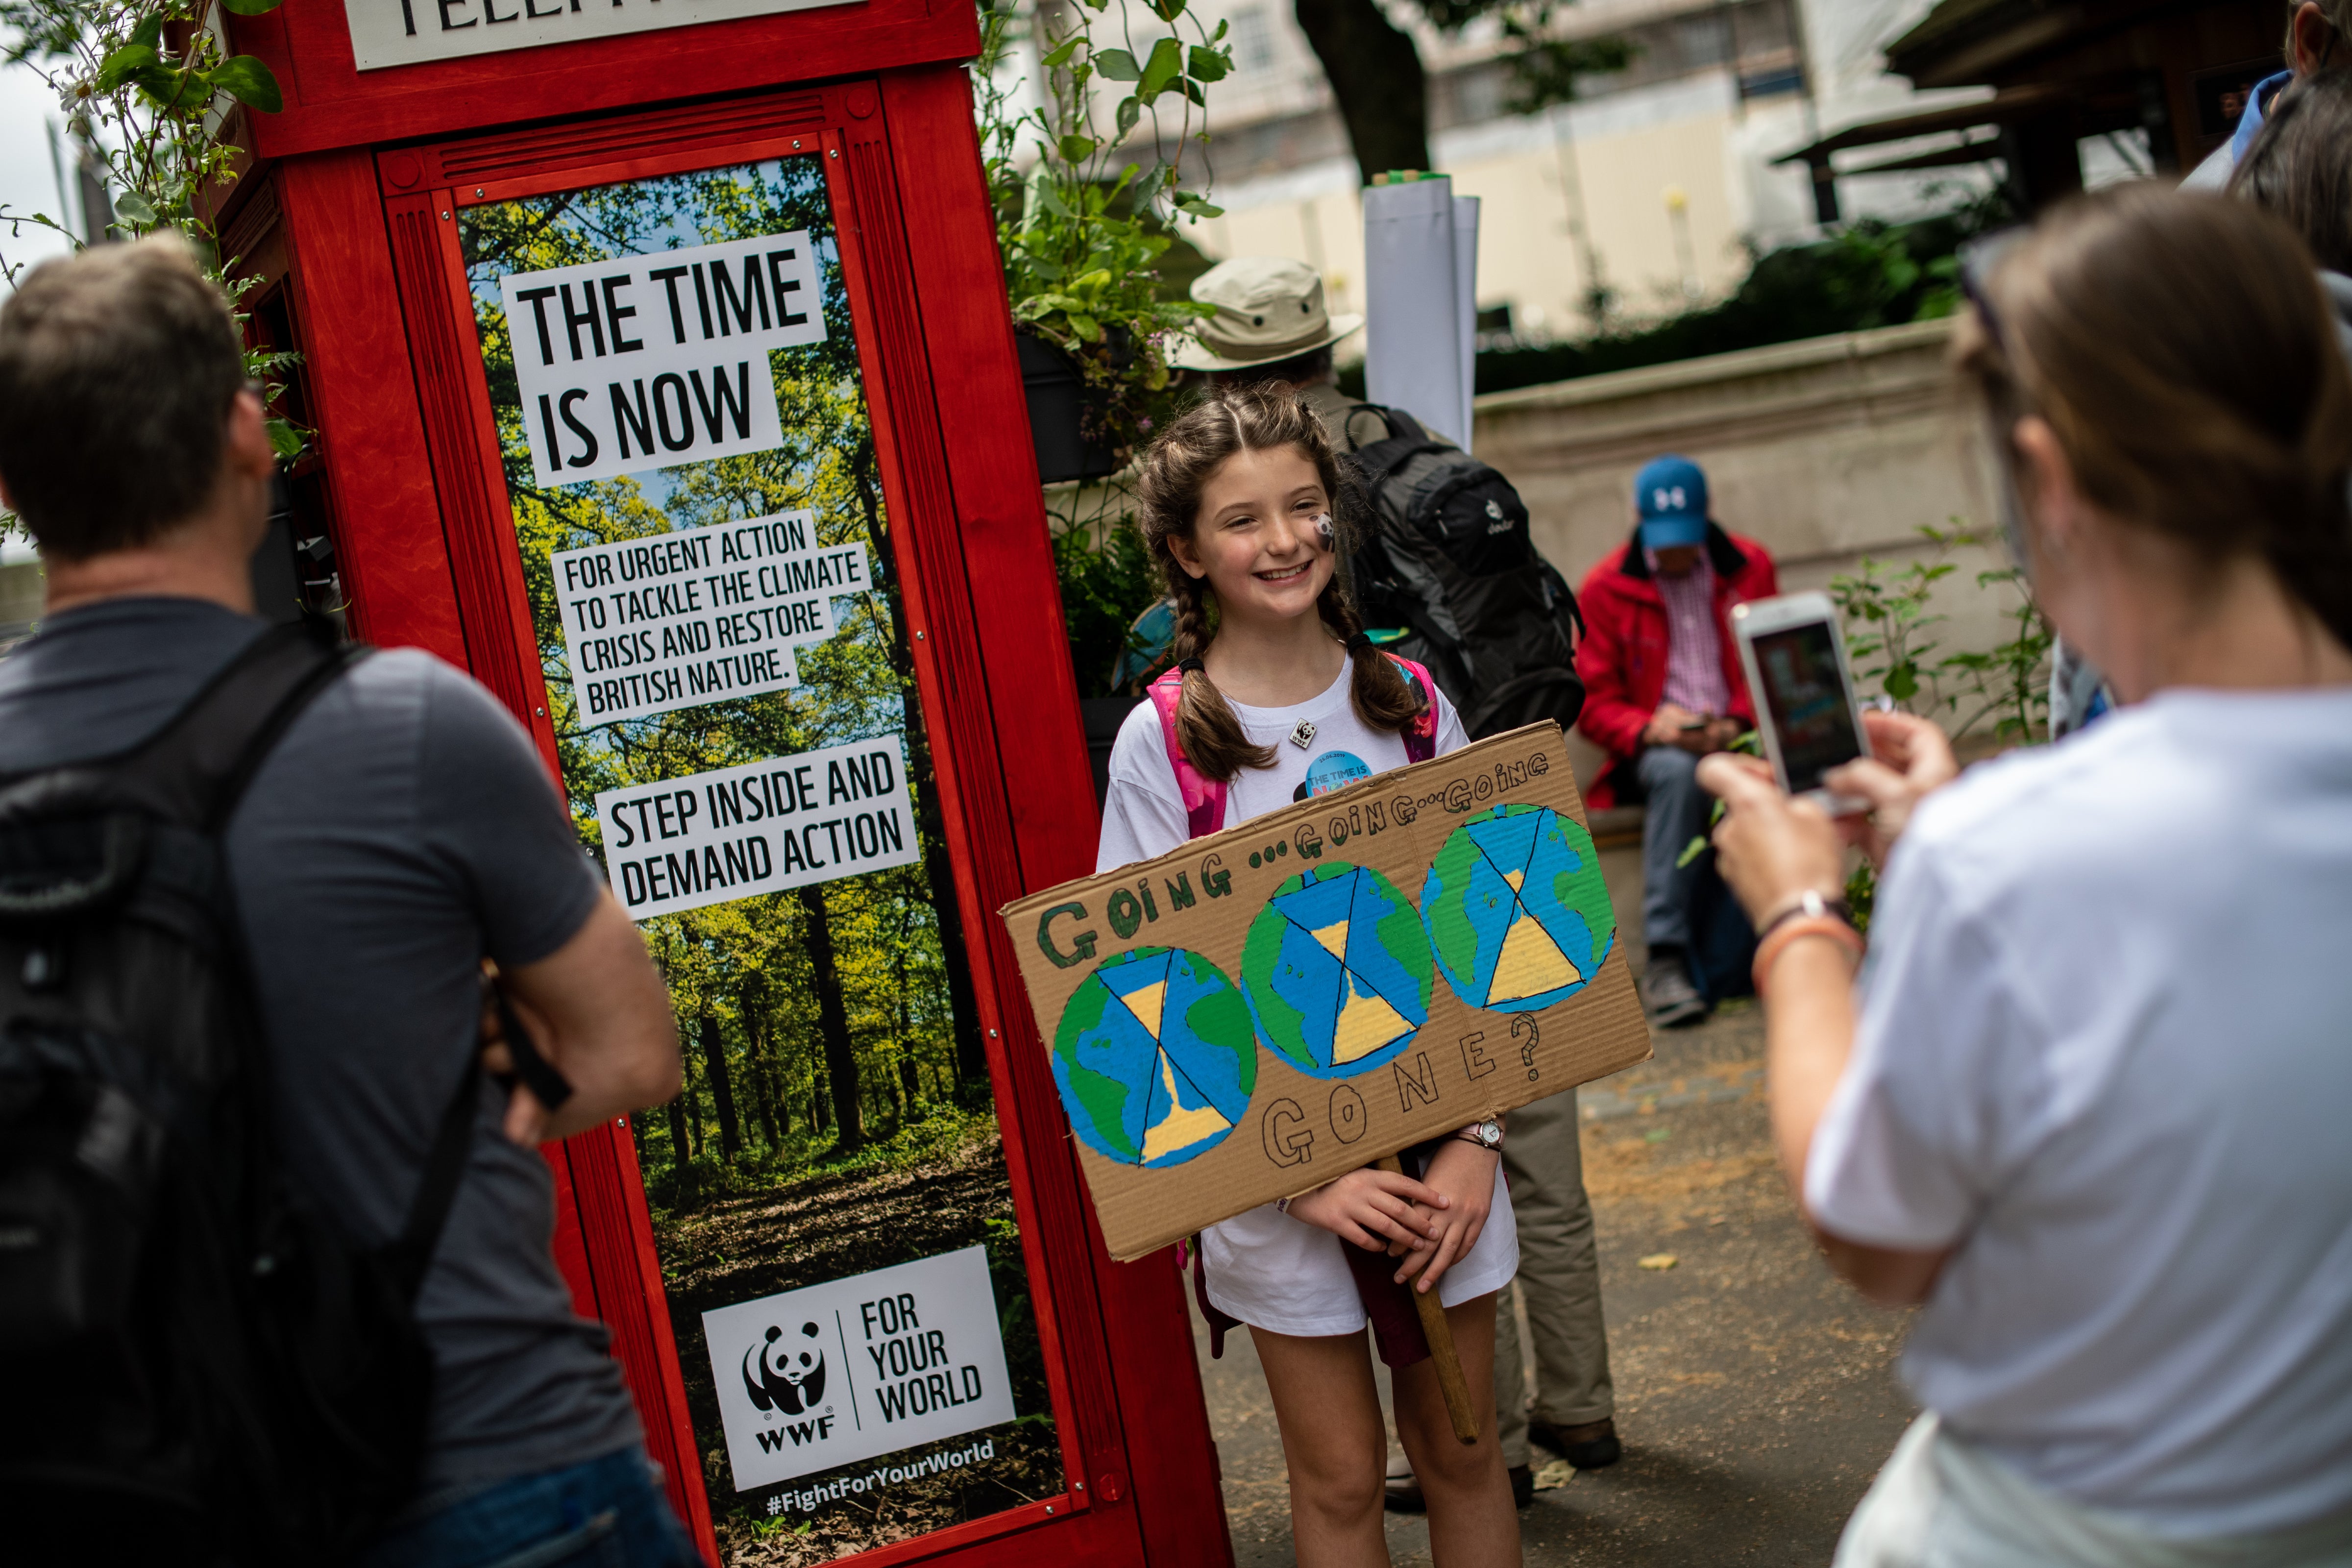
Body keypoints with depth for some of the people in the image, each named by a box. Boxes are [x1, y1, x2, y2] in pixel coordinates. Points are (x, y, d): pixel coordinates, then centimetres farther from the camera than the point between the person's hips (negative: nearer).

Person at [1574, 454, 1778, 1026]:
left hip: (1736, 741, 1)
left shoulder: (1749, 566, 11)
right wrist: (1651, 728, -16)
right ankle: (1665, 959, -41)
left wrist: (1737, 725, -10)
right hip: (1655, 749, -1)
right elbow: (1594, 704, 5)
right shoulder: (1607, 588, 5)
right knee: (1679, 771, -38)